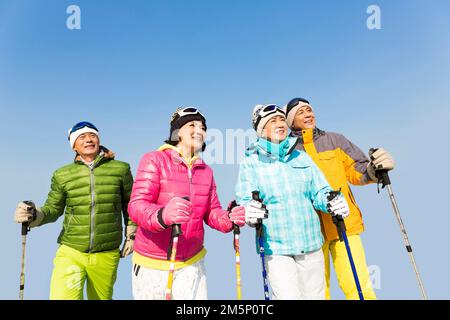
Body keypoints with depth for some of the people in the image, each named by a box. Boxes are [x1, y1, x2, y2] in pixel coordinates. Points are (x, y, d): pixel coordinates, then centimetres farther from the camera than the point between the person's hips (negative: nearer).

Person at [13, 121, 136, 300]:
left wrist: (131, 236, 5)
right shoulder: (62, 175, 1)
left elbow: (130, 204, 7)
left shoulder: (120, 169, -2)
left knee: (101, 298, 17)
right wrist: (33, 215, -13)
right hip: (70, 253, 0)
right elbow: (52, 210, 8)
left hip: (106, 255, 0)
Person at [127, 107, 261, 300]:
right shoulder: (154, 160, -11)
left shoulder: (206, 171, 5)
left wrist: (229, 219, -21)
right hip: (152, 264, -3)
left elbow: (212, 212, 2)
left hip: (192, 264, 4)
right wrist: (163, 215, -43)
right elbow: (136, 206, -22)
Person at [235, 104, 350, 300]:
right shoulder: (250, 162, -1)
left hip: (312, 245, 4)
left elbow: (319, 191, 10)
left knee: (315, 296, 15)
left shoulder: (302, 157, 10)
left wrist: (330, 202, -11)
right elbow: (244, 199, -7)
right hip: (276, 248, -4)